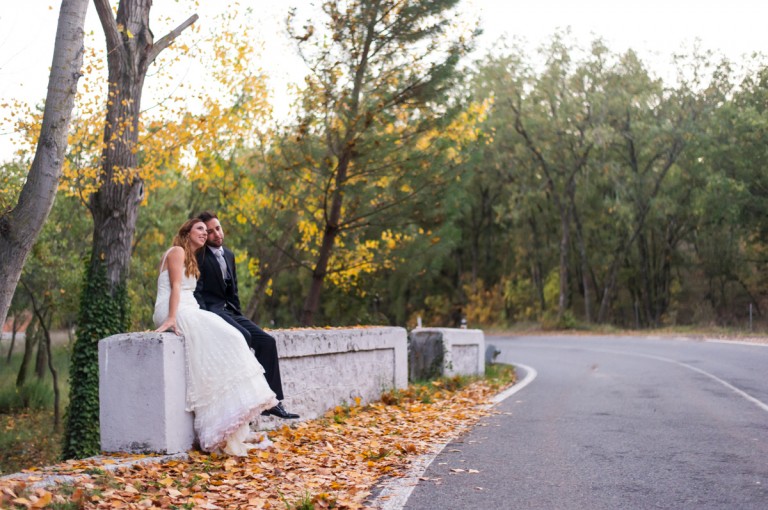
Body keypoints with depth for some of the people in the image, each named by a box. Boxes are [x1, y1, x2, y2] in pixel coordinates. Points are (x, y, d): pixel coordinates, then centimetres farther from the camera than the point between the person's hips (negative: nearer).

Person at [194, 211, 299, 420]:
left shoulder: (229, 255, 18)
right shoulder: (199, 256, -6)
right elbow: (196, 291, -12)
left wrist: (238, 315, 10)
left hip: (229, 311, 8)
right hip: (210, 310, -8)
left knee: (267, 341, -7)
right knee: (243, 336, -31)